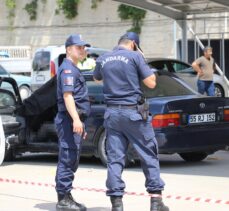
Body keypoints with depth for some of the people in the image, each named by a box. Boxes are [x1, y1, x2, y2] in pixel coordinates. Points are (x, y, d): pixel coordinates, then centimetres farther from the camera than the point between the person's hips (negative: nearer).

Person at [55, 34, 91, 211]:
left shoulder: (74, 69, 24)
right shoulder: (67, 68, -8)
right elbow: (67, 95, -19)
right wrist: (76, 119, -28)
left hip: (74, 120, 10)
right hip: (69, 119, -10)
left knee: (71, 161, 11)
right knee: (68, 159, -11)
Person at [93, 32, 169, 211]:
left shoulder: (103, 60, 9)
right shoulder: (135, 56, -6)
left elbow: (96, 78, 30)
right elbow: (151, 83, -6)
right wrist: (143, 61, 6)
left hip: (112, 112, 4)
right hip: (132, 111, -4)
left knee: (114, 158, 5)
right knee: (149, 155, 4)